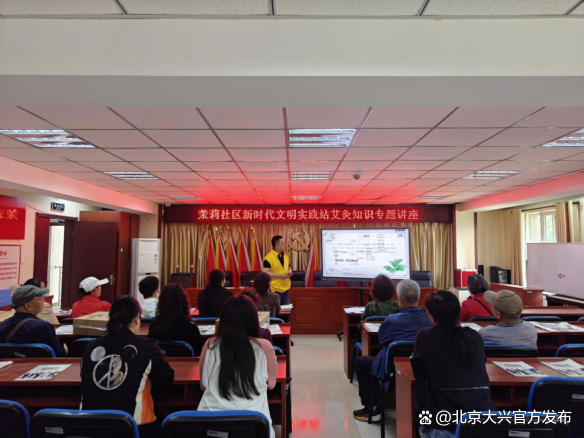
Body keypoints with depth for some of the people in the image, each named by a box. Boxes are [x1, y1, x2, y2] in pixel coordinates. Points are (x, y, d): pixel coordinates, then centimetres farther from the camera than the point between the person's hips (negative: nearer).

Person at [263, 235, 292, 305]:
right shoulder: (269, 258, -14)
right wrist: (279, 275, -20)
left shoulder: (285, 256, 10)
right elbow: (265, 273, -19)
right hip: (275, 290, -7)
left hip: (286, 289, 7)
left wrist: (289, 272, -2)